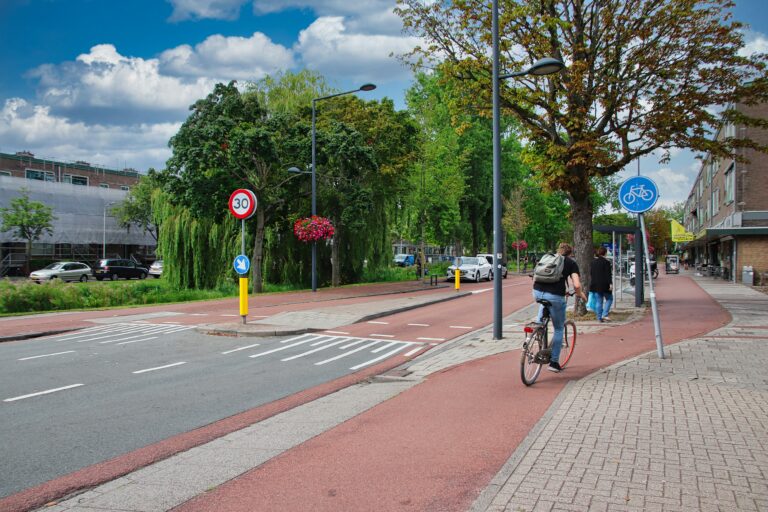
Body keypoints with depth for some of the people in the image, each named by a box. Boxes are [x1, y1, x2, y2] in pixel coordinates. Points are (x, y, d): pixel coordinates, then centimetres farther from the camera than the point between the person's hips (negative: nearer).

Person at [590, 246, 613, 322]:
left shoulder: (593, 262, 8)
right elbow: (608, 274, -15)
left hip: (596, 285, 5)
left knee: (599, 301, 10)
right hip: (604, 285, -5)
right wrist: (610, 283, -14)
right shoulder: (606, 262, -11)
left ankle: (599, 318, 8)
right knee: (609, 299, 9)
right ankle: (604, 315, -4)